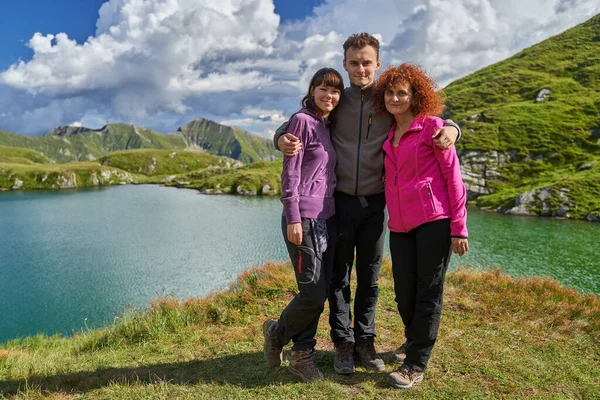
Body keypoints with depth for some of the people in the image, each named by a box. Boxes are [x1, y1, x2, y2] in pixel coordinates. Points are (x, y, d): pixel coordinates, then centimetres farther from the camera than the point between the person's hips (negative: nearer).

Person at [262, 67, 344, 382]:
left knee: (320, 293, 9)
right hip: (304, 218, -8)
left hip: (327, 218, 8)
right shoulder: (302, 120, -7)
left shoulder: (327, 126, 16)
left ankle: (302, 355, 22)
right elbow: (290, 173, -12)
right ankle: (277, 333, 22)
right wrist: (293, 218, -17)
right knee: (313, 294, -4)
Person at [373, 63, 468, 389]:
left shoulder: (432, 126, -2)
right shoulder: (387, 135, 14)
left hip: (434, 221, -5)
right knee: (404, 293, 9)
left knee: (428, 293, 1)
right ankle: (414, 341, 36)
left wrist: (458, 227, -10)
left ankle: (416, 365, 11)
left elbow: (453, 176, -5)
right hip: (400, 225, 5)